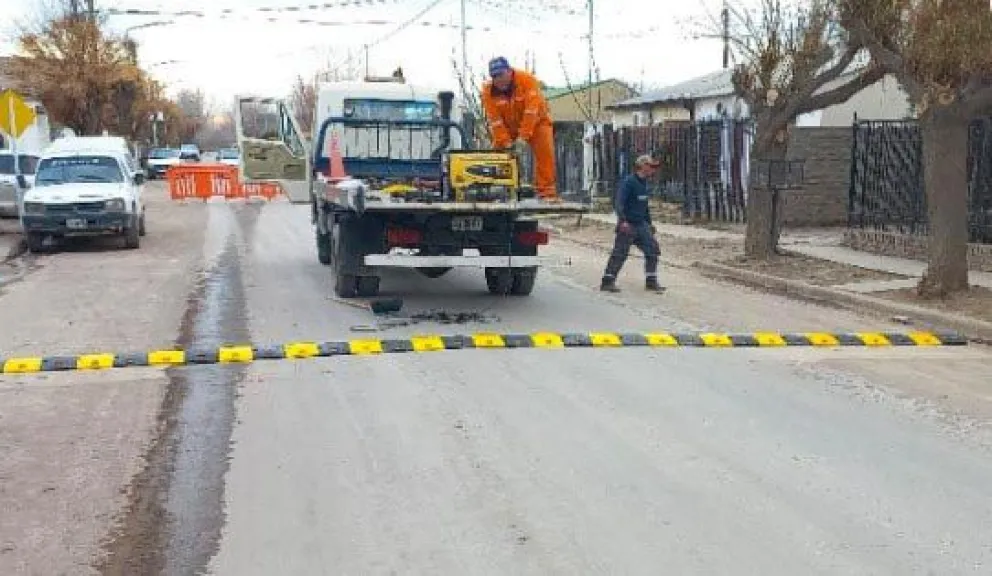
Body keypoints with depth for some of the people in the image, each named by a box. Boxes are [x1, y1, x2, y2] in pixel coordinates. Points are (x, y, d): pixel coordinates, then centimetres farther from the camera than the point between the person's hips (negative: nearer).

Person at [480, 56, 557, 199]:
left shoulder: (527, 80, -28)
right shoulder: (488, 90, -19)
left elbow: (531, 110, -34)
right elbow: (495, 120, -20)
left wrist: (523, 137, -39)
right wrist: (506, 142, -28)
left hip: (535, 121, -3)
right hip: (508, 126, 3)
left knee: (545, 151, -19)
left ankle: (546, 191, -18)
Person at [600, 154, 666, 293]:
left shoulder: (644, 183, 12)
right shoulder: (628, 182, -14)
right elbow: (619, 202, -22)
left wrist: (649, 223, 26)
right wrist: (622, 220, -33)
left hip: (641, 224, 8)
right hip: (627, 225, -8)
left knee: (653, 249, 5)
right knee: (620, 253, -5)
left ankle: (651, 282, 13)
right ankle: (607, 282, 3)